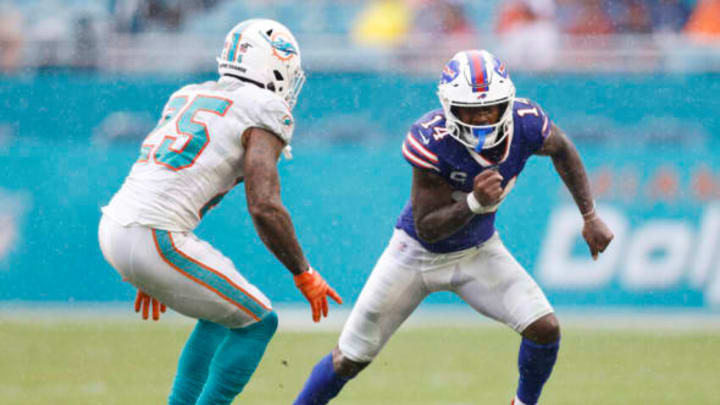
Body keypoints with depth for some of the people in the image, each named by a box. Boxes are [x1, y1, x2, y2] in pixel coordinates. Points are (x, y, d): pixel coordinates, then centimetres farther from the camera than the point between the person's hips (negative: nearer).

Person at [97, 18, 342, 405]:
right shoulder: (263, 113, -3)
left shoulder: (186, 98, 22)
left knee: (223, 313, 26)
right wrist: (304, 276, 0)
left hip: (113, 229, 8)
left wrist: (151, 275, 36)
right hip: (156, 241, -8)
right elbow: (265, 208, -12)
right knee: (257, 322, 7)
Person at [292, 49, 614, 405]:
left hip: (478, 252, 3)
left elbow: (561, 149, 3)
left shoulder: (525, 124, -22)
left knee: (544, 329, -15)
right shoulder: (431, 140, -34)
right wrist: (475, 203, -45)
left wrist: (590, 216, 1)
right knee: (349, 360, 2)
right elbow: (427, 229, -29)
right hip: (417, 253, -3)